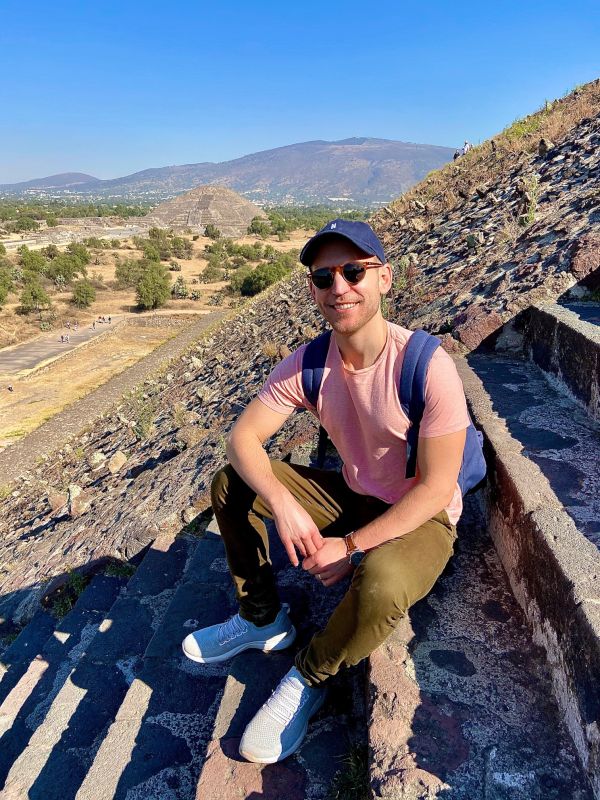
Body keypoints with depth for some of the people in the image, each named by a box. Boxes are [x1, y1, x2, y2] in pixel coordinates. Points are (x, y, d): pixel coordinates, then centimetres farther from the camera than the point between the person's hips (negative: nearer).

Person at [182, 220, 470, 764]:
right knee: (231, 483, -5)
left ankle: (310, 677, -3)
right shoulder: (308, 364, -12)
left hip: (420, 518, -5)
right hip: (350, 495, 5)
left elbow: (437, 488, -22)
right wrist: (282, 503, -31)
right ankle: (263, 619, 13)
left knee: (382, 584, -39)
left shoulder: (426, 367, -27)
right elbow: (242, 437, -13)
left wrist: (351, 546, -25)